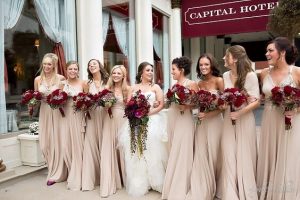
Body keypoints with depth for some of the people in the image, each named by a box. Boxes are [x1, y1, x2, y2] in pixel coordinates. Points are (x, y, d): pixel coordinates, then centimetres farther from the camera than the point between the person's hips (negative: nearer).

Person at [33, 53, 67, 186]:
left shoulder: (61, 78, -4)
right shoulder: (38, 79, 6)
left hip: (57, 113, -3)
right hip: (44, 112, 3)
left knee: (57, 141, 1)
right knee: (45, 143, 5)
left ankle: (57, 174, 16)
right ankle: (53, 169, 26)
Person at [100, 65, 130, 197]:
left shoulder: (127, 89, 0)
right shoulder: (107, 88, 7)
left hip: (123, 120, -2)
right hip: (109, 120, 2)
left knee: (122, 148, 7)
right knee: (109, 150, 1)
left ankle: (124, 179, 28)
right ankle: (109, 183, 11)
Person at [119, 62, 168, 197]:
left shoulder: (155, 87, 8)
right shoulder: (134, 88, 13)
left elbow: (161, 105, -2)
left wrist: (148, 113, -14)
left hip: (152, 122, -1)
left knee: (152, 152, -4)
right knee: (136, 153, -1)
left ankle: (154, 181, 10)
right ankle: (138, 184, 10)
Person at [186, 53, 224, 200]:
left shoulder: (218, 80, -6)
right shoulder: (199, 84, 8)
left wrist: (208, 114, -20)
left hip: (215, 121, -4)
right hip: (201, 122, 4)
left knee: (213, 154, 6)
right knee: (201, 155, 6)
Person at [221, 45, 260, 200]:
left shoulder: (250, 75, -9)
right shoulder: (225, 76, 5)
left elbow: (256, 101, -10)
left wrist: (240, 113, -21)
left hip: (245, 120, -4)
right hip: (228, 120, 4)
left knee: (244, 157, 5)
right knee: (229, 158, 5)